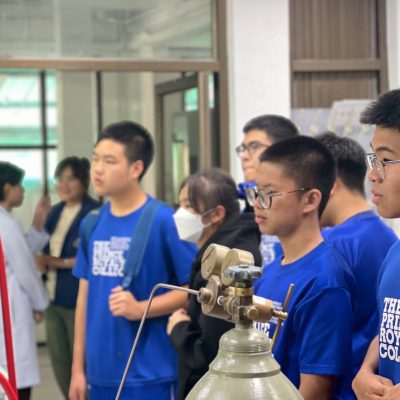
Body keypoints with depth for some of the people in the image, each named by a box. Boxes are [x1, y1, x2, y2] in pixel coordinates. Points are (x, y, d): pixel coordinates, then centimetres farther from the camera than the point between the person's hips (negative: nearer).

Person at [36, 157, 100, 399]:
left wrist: (63, 263, -14)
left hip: (78, 298, -8)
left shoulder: (95, 213, -10)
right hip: (54, 297, 8)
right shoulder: (56, 213, 15)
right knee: (59, 361, 12)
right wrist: (44, 261, -3)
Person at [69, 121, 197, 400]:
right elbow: (85, 296, 13)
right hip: (102, 373, 6)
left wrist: (140, 308, -21)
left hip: (150, 374, -6)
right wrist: (78, 367, 12)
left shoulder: (165, 221, -10)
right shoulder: (92, 224, 7)